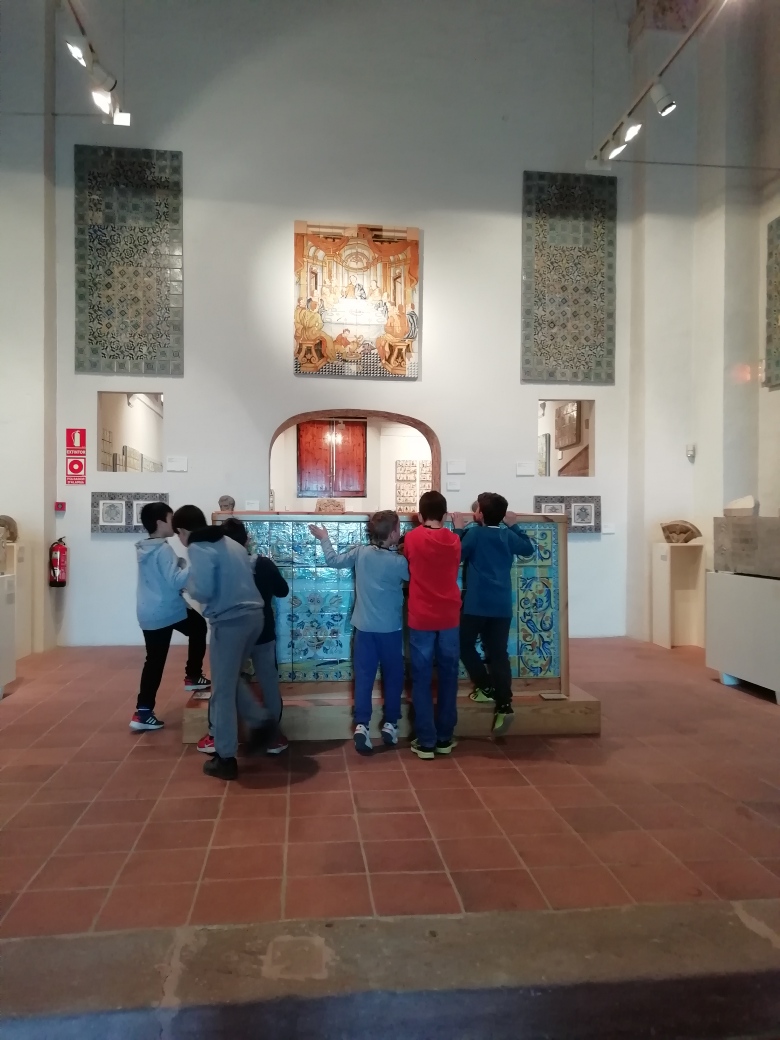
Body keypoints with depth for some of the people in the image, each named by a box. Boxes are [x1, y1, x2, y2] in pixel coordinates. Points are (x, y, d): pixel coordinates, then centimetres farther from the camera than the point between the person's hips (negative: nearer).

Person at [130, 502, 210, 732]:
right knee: (198, 627, 18)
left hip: (147, 613, 8)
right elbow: (176, 581, -22)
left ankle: (143, 711, 8)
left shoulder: (143, 549, 12)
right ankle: (192, 677, 22)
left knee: (154, 661, 10)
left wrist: (180, 564, 15)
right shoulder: (163, 550, -16)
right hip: (167, 611, -8)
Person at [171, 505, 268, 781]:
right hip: (254, 615, 8)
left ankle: (225, 758, 13)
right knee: (231, 678, 26)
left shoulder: (199, 549, -8)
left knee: (223, 690, 5)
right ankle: (261, 722, 24)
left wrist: (188, 584, 4)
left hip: (230, 621, -8)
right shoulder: (230, 543, 18)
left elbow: (203, 591, -18)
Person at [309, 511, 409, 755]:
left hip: (364, 627, 3)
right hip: (391, 628, -3)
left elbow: (333, 560, 8)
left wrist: (323, 538, 24)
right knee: (393, 676, 13)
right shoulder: (399, 562, -15)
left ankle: (361, 725, -4)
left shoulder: (360, 553, -6)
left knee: (364, 677, 5)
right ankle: (390, 724, 18)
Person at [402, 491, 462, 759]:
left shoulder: (411, 539, -5)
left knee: (421, 680, 5)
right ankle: (444, 738, 18)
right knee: (448, 678, 11)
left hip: (421, 618, -2)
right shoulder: (454, 541, 1)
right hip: (449, 617, 2)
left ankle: (426, 741, 7)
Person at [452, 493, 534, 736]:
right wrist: (514, 526, 31)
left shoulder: (474, 533, -5)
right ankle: (504, 705, -5)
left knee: (465, 645, 16)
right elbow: (529, 549, 26)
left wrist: (459, 529, 11)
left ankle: (486, 688, 11)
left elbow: (456, 556, 3)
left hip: (476, 605, -4)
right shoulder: (508, 536, 9)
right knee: (499, 654, 4)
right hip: (502, 606, 4)